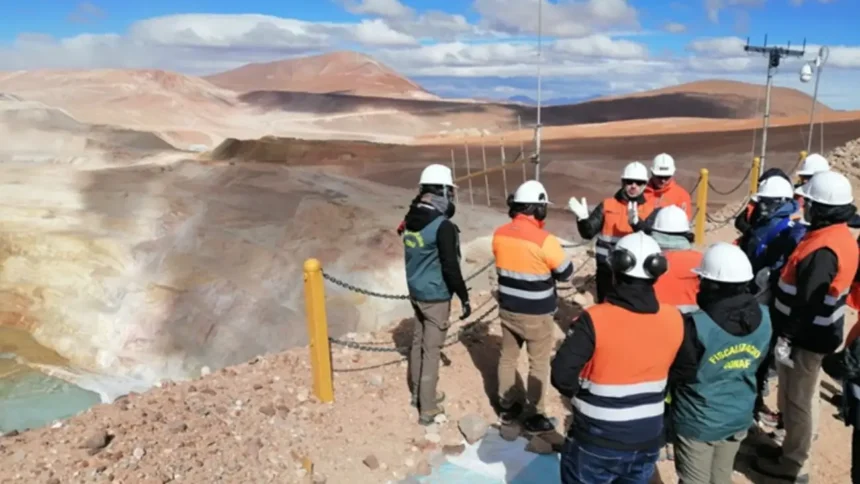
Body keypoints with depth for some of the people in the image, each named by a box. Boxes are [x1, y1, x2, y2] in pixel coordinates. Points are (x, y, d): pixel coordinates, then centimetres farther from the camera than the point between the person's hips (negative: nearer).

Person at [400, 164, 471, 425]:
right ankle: (427, 409, 12)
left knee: (418, 343, 20)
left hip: (415, 292, 8)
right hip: (436, 297, -8)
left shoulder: (411, 220, 2)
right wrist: (465, 298, -12)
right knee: (431, 350, 2)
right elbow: (451, 268, -22)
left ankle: (419, 394, 36)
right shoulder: (443, 226, -24)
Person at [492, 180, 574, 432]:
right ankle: (534, 416, 21)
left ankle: (507, 406, 34)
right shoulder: (544, 240, -23)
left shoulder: (499, 234, -5)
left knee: (508, 357, 19)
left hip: (507, 309, 6)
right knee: (539, 364, 10)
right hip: (536, 314, -6)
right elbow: (566, 272, -9)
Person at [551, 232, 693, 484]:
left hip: (596, 443, -4)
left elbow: (561, 375, -23)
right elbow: (688, 371, 5)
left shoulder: (594, 320, -24)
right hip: (648, 441, 4)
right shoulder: (674, 320, -8)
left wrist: (579, 393, -2)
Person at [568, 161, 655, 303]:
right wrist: (583, 218, -26)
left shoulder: (650, 209, 0)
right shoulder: (607, 205, 2)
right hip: (607, 269, 1)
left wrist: (636, 222, -37)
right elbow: (588, 233, -4)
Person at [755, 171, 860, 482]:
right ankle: (793, 449, 37)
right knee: (801, 398, 22)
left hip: (806, 339, -10)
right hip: (814, 335, 10)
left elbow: (806, 303, -27)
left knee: (797, 401, 5)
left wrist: (786, 338, -20)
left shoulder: (823, 250, -27)